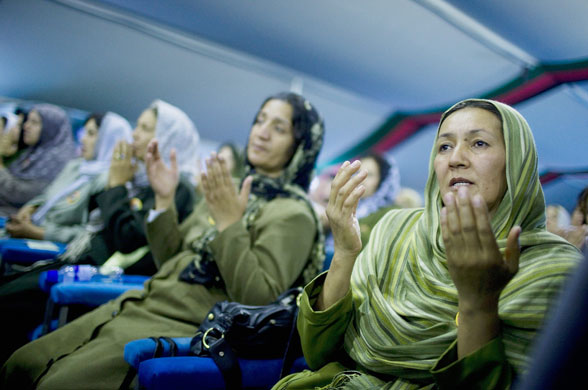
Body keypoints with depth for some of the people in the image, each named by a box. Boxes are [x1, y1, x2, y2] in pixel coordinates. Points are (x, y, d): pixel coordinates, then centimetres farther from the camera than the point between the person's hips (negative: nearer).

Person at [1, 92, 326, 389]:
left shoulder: (293, 215, -10)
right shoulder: (229, 193, 12)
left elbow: (259, 302, -19)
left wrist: (230, 224, -24)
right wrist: (164, 200, 3)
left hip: (183, 328, -7)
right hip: (140, 304, 8)